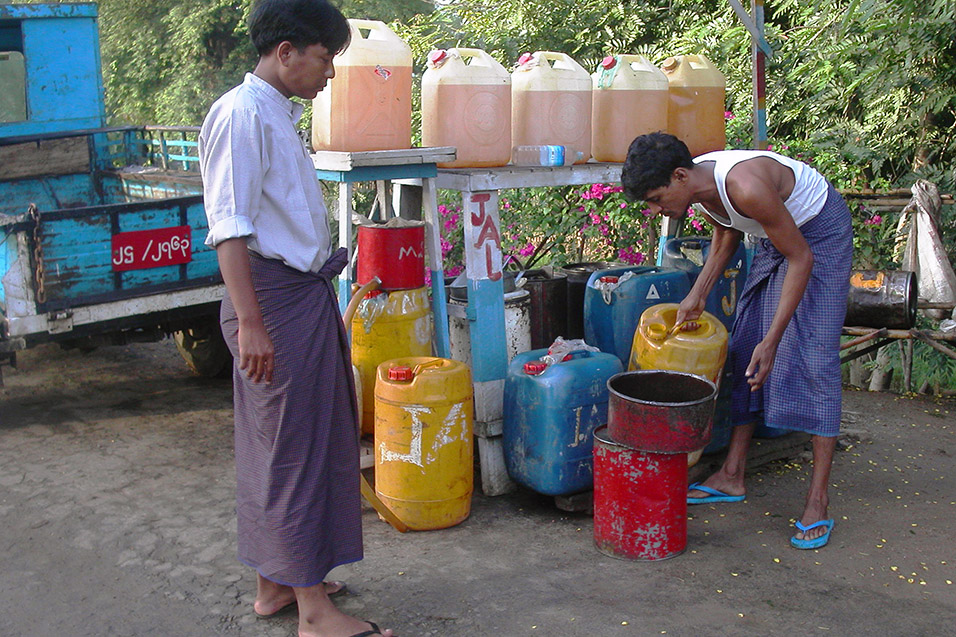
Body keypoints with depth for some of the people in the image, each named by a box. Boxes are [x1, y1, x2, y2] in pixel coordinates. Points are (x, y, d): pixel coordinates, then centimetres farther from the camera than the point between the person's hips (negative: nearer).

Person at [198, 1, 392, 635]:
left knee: (276, 444, 15)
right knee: (295, 447, -4)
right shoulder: (241, 114, -14)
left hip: (306, 297, 10)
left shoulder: (279, 115, 16)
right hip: (275, 301, -10)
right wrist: (251, 324, -23)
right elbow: (230, 229, -20)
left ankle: (276, 582, 28)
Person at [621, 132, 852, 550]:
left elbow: (801, 258, -29)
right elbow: (728, 232, 8)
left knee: (814, 355, -14)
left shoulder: (746, 186, -37)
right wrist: (698, 294, -1)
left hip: (822, 233, -8)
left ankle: (818, 502, -12)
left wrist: (772, 339, -29)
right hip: (776, 237, 8)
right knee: (744, 348, 4)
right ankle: (732, 477, 11)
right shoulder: (697, 186, -13)